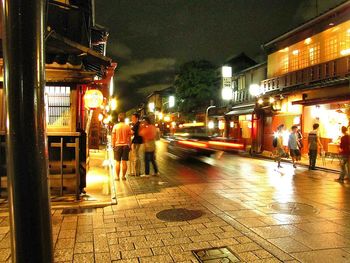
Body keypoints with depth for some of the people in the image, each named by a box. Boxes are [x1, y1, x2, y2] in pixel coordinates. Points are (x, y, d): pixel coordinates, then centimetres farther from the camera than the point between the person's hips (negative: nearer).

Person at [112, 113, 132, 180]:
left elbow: (113, 137, -2)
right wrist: (129, 145, 12)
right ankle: (123, 176, 9)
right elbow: (129, 138, 2)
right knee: (124, 162, 5)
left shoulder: (115, 126, -4)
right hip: (125, 145, 1)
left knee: (118, 162, 5)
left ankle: (117, 176, 6)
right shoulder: (127, 127, -1)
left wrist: (113, 145, 6)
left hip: (118, 145, -1)